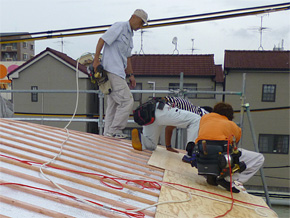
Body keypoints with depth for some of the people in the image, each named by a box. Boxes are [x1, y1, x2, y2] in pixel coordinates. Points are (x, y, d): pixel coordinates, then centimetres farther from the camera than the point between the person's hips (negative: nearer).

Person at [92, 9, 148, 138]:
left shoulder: (130, 35, 24)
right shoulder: (119, 27, -4)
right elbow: (102, 40, -10)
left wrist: (131, 75, 20)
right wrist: (96, 60, -17)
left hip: (118, 72, 10)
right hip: (112, 71, -10)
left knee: (113, 103, 11)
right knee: (127, 101, -11)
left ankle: (108, 133, 17)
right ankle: (114, 130, -3)